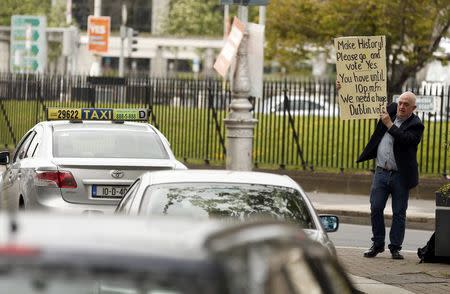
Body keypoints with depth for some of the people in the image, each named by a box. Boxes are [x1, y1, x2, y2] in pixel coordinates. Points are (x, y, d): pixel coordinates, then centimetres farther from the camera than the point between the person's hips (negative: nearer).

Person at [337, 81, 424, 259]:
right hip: (381, 172, 4)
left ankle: (395, 247, 10)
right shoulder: (390, 110, 6)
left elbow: (405, 139, -26)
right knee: (376, 208, 2)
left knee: (399, 213, 2)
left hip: (400, 176, -4)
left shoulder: (415, 125, -8)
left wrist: (389, 124, -22)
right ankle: (378, 244, 14)